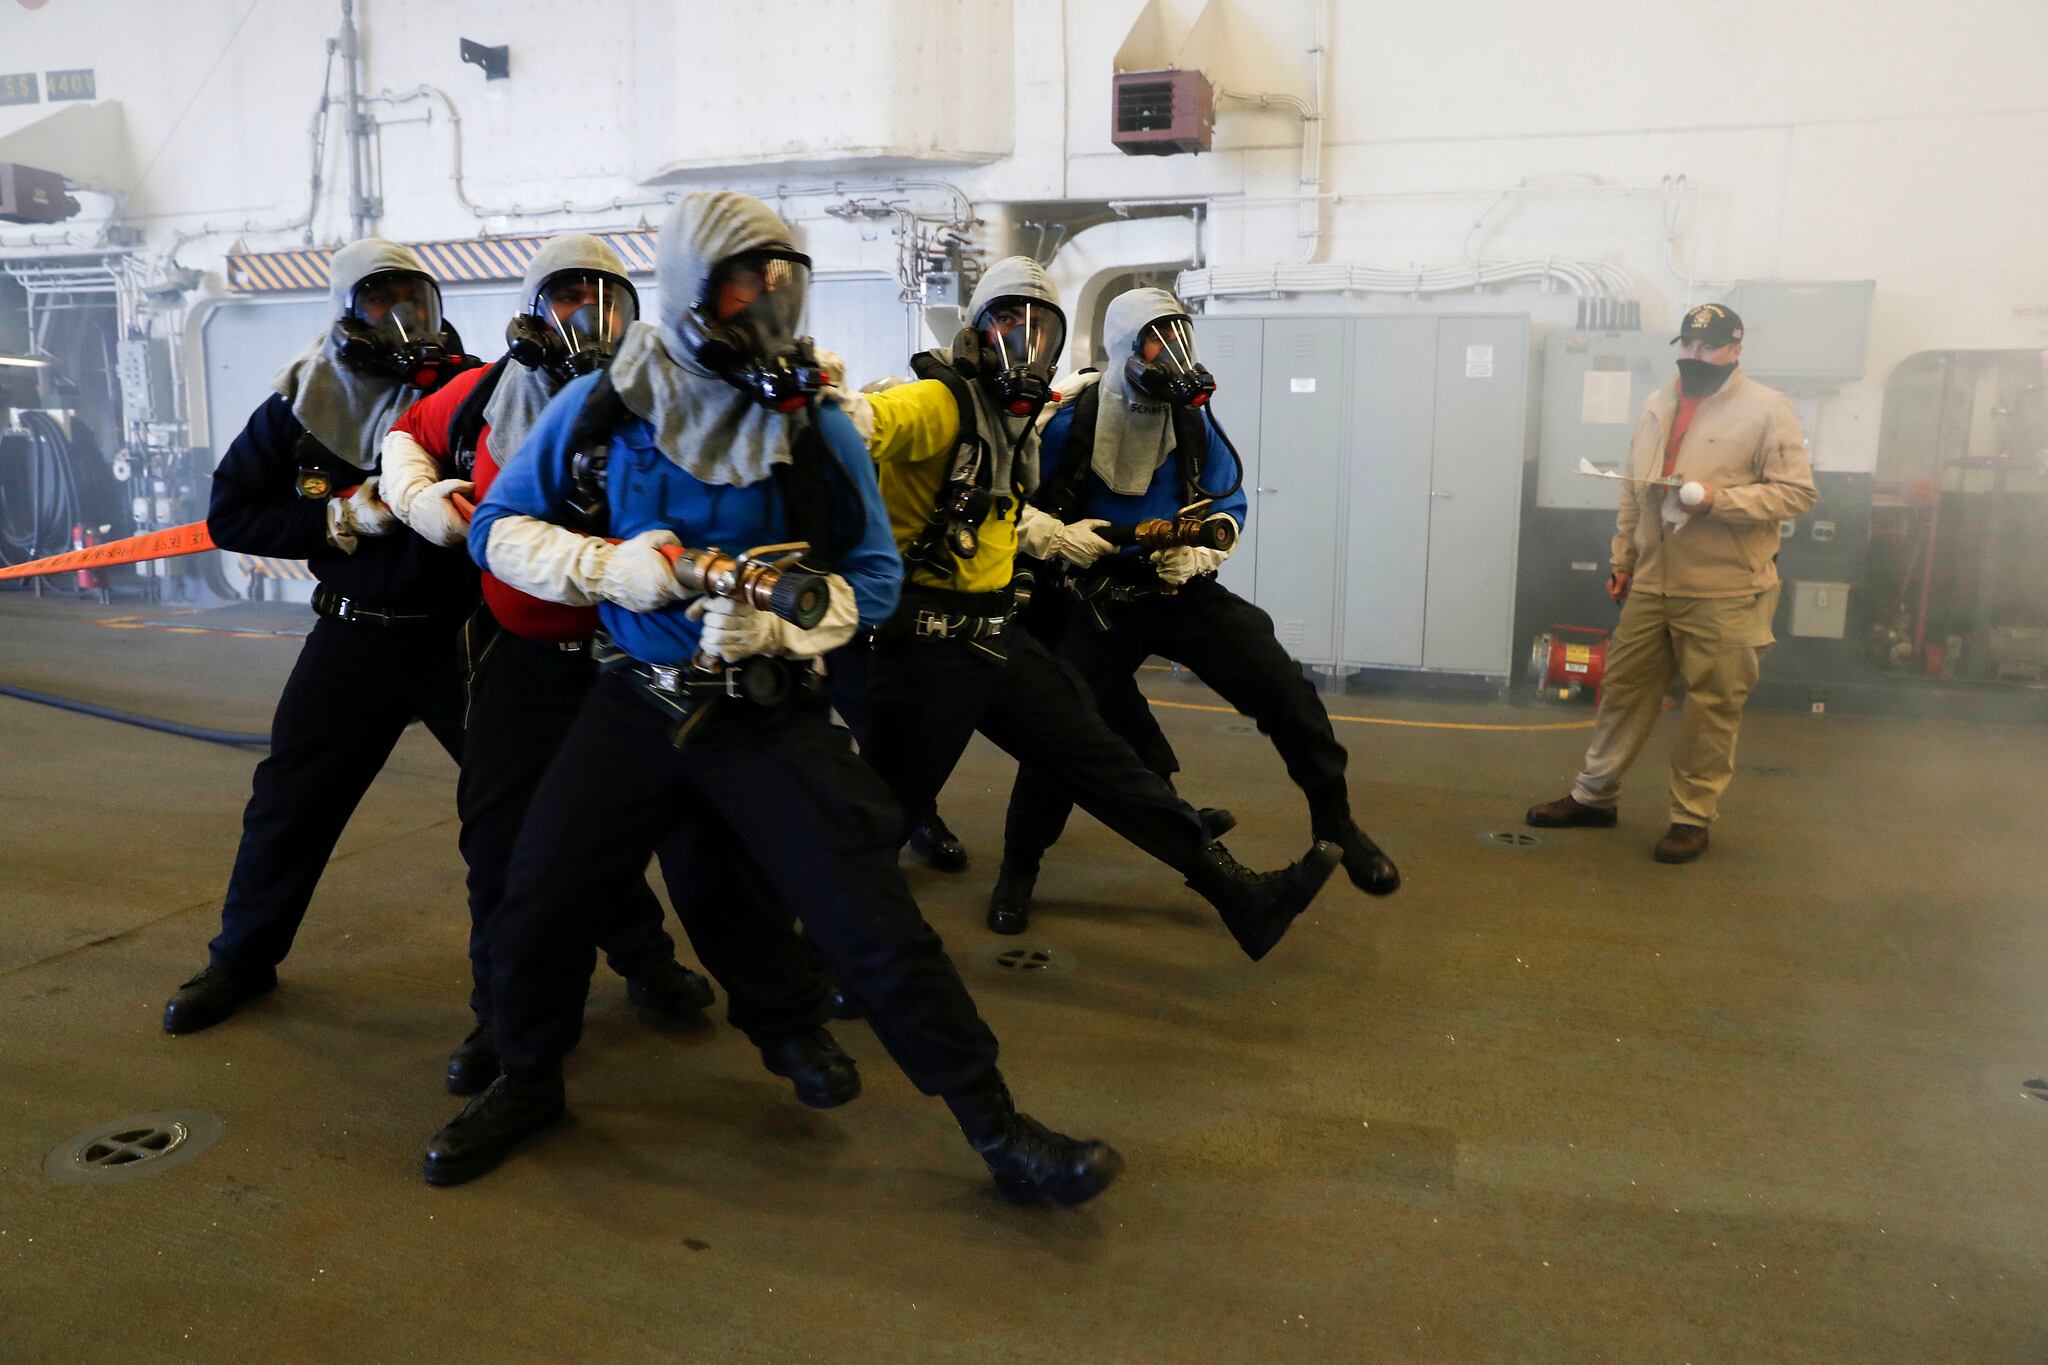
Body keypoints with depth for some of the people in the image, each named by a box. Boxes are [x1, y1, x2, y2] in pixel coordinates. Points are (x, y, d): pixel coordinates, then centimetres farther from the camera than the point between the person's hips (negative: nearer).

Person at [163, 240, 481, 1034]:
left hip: (460, 632, -1)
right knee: (291, 798, 8)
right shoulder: (297, 405, 1)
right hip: (355, 635, 2)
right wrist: (340, 518, -13)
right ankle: (241, 961, 28)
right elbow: (229, 516, 0)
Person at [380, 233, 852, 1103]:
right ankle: (506, 1019, 33)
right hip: (526, 661, 4)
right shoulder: (487, 395, 3)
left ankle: (788, 1020, 10)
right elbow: (409, 434, 22)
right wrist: (417, 495, 4)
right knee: (500, 836, 10)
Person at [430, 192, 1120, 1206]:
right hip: (636, 705, 2)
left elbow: (874, 576, -1)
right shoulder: (599, 409, -2)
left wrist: (777, 620, -20)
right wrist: (608, 565, -14)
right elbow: (499, 528, 5)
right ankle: (527, 1083, 33)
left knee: (874, 921, -10)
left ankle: (999, 1130, 2)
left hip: (770, 716, -2)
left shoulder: (816, 429, -5)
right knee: (538, 897, 3)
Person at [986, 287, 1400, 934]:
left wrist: (1202, 551, -10)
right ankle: (1017, 871, 10)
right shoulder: (1070, 423, -9)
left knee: (1284, 691, -10)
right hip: (1102, 599, -2)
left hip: (1183, 590, 3)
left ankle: (1335, 824, 11)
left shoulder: (1192, 420, 0)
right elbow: (1028, 507, 1)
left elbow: (1228, 503, 10)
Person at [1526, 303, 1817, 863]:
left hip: (1726, 592, -5)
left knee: (1713, 708, 2)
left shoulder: (1767, 409, -5)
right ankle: (1593, 795, 23)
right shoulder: (1656, 406, 14)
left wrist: (1717, 499, -20)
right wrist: (1623, 560, 18)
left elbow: (1798, 493, -9)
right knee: (1624, 689, 11)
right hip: (1651, 583, 6)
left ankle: (1692, 817, 14)